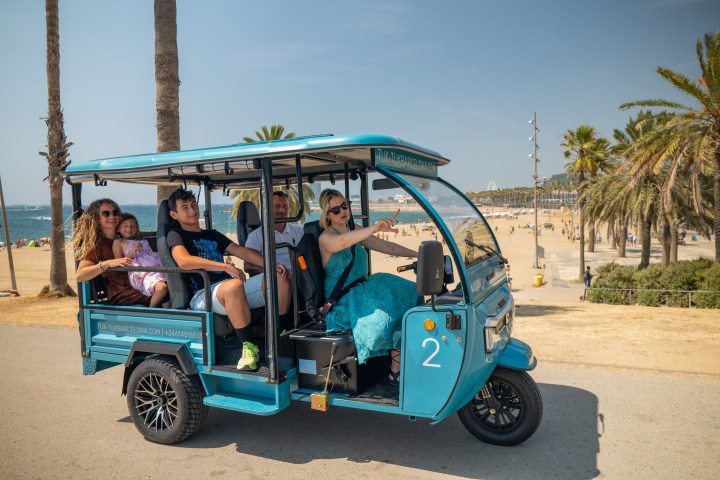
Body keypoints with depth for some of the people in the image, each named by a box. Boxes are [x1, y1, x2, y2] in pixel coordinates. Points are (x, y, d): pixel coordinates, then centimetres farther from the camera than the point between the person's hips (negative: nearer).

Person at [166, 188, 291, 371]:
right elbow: (184, 261, -14)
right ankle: (249, 346, -29)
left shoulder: (213, 235, 29)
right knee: (234, 286, -40)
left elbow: (241, 251, 17)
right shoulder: (176, 236, 9)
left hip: (232, 285, 7)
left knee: (280, 276, -9)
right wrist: (225, 266, -23)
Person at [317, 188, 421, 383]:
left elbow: (386, 246, 10)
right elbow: (341, 242, -37)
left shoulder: (355, 230, 11)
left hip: (361, 292, 8)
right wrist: (375, 228, -51)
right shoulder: (325, 238, -12)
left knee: (406, 294, -11)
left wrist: (418, 254, 0)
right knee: (390, 310, -25)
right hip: (343, 305, -7)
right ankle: (397, 369, -11)